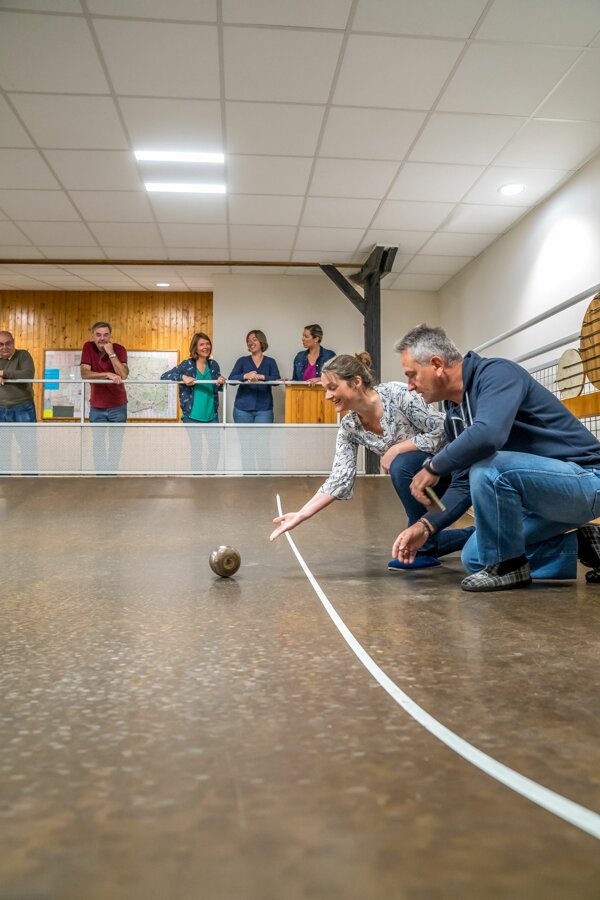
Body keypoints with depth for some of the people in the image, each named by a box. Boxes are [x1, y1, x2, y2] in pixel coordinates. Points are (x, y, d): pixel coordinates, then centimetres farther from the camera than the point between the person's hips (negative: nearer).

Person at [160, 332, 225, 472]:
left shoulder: (214, 364, 4)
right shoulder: (187, 365, -8)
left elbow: (218, 388, 10)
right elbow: (164, 376, -10)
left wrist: (221, 382, -14)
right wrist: (183, 377, -26)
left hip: (211, 415, 4)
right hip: (192, 416, -4)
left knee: (215, 447, 9)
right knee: (196, 449, 6)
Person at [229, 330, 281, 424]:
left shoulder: (270, 362, 8)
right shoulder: (242, 361, 8)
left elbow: (277, 380, -8)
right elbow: (231, 379, -5)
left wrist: (262, 376, -27)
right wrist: (245, 376, -26)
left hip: (264, 408, 0)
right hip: (243, 408, 1)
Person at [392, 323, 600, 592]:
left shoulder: (496, 374, -20)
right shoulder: (455, 415, 6)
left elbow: (487, 436, -40)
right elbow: (465, 483, 9)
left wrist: (432, 468, -24)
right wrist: (426, 525, -4)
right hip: (538, 489, 10)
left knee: (487, 467, -33)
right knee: (474, 558, 9)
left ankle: (509, 566, -10)